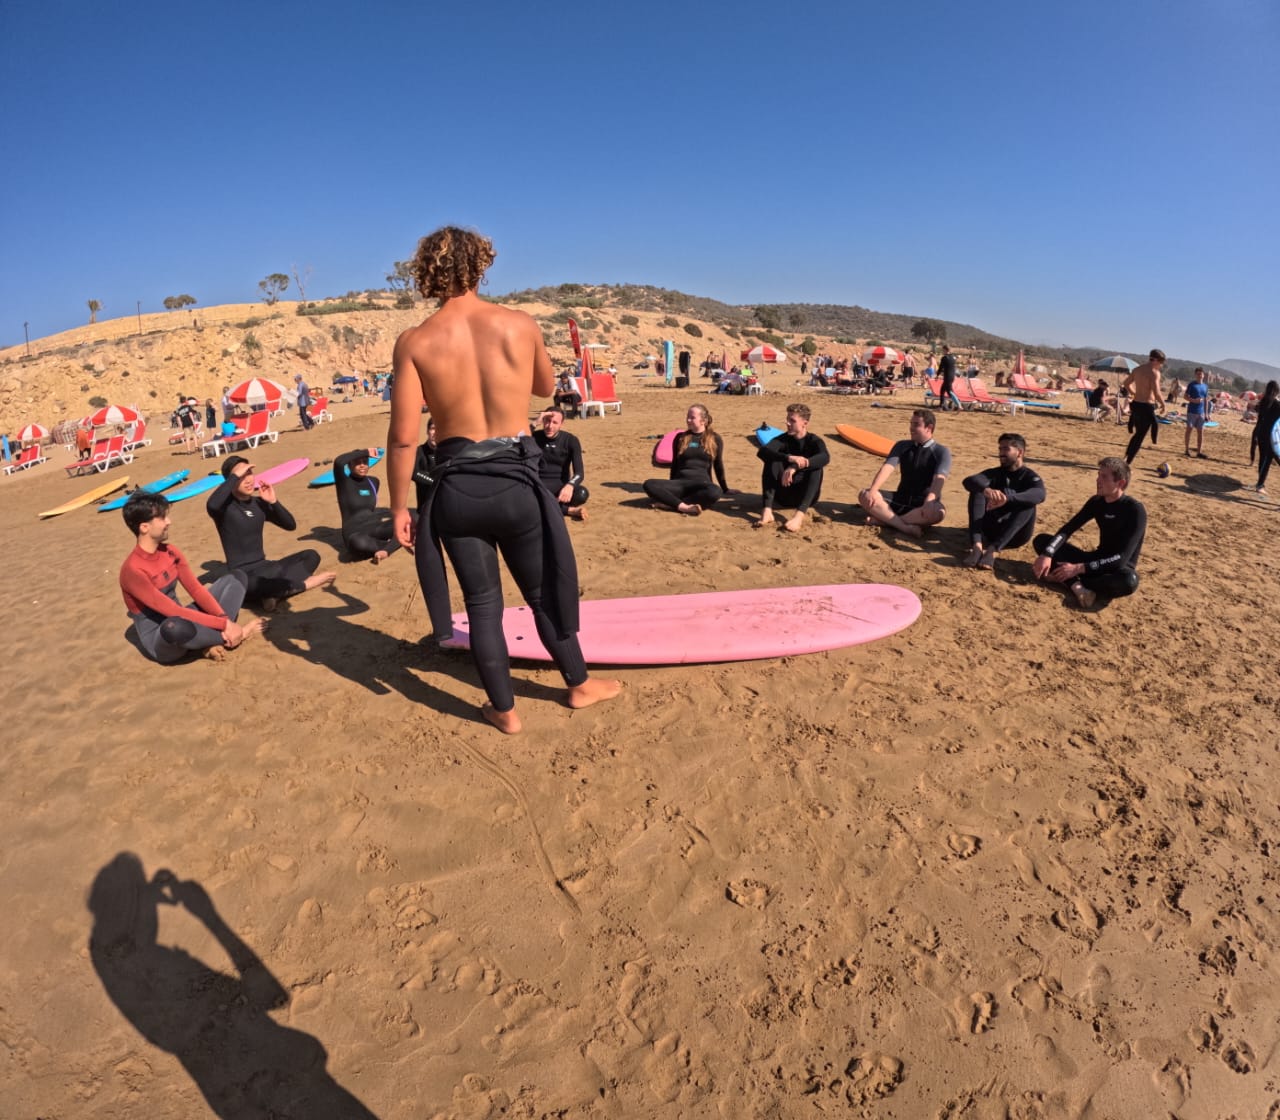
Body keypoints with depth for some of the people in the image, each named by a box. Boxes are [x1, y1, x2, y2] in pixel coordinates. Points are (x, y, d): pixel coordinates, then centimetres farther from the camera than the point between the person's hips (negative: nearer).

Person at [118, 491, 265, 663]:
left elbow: (196, 589, -2)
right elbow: (172, 611, -27)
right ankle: (227, 637, -14)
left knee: (237, 577, 3)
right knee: (175, 627, -45)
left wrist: (225, 620, -17)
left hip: (182, 621, 8)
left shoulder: (170, 551, 0)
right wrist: (223, 624, -27)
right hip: (157, 640, -8)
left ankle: (212, 642, -16)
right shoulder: (133, 570, -23)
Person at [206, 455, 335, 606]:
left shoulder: (259, 503, 9)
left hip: (264, 567, 7)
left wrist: (273, 502, -8)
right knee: (253, 586, -41)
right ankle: (306, 582, -22)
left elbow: (290, 525, 7)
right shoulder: (225, 506, -8)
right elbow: (211, 505, -34)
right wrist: (235, 476, -25)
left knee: (311, 555, -8)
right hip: (243, 577, -7)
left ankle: (273, 590, -24)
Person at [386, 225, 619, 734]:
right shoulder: (521, 324, -3)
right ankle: (580, 685, 36)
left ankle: (504, 709, 28)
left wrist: (399, 507, 1)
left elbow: (403, 437, -9)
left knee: (482, 602, 15)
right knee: (542, 590, 19)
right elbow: (546, 387, 16)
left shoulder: (415, 342, -6)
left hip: (457, 487, 0)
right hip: (515, 480, 1)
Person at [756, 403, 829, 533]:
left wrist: (795, 467, -46)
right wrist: (789, 458, -42)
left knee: (815, 466, -27)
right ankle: (767, 511, -38)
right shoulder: (783, 439, -2)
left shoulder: (814, 441, -6)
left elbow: (825, 457, -31)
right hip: (783, 495, 1)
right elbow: (762, 452, -24)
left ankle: (799, 515, -47)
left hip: (805, 496, -1)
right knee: (771, 460, -20)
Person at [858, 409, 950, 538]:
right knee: (865, 496, -21)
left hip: (923, 505, -3)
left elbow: (938, 479, -20)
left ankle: (885, 519, -35)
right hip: (900, 500, 3)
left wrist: (929, 501, -40)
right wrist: (872, 491, -26)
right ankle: (905, 526, -36)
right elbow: (887, 468, -8)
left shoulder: (941, 452, -3)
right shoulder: (902, 446, 7)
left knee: (938, 512, -38)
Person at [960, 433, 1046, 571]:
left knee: (1028, 503, -27)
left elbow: (1039, 495, -24)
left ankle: (993, 549, -47)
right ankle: (977, 546, -41)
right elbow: (968, 481, -14)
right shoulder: (995, 473, 11)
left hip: (1014, 534, -2)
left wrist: (1007, 499, -43)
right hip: (990, 530, 2)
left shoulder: (1031, 477, 2)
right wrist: (986, 489, -38)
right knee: (977, 491, -17)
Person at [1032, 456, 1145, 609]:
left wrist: (1079, 568, -30)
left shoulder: (1135, 510, -19)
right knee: (1041, 540, -8)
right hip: (1097, 561, 6)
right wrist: (1047, 554, -24)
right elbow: (1068, 529, -5)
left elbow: (1122, 558, -25)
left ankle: (1066, 579, -25)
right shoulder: (1097, 501, 0)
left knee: (1129, 580, -43)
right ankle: (1077, 586, -29)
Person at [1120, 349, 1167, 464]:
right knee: (1140, 436, 1)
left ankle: (1126, 458, 24)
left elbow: (1126, 383, 20)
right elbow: (1156, 393, -23)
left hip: (1135, 404, 7)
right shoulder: (1154, 373, -15)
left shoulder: (1138, 369, 8)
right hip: (1146, 407, -7)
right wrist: (1163, 403, -7)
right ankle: (1127, 463, 1)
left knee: (1138, 433, 23)